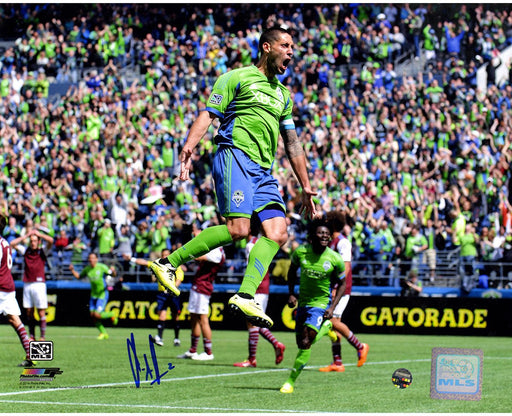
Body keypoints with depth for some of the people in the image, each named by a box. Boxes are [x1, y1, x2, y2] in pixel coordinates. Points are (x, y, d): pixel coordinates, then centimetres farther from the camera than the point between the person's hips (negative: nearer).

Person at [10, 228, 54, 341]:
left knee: (41, 312, -5)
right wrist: (26, 235, 7)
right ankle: (31, 336, 8)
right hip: (27, 284, 3)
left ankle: (42, 336, -3)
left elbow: (51, 240, -13)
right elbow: (12, 244, 8)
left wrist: (39, 234, -1)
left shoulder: (43, 251, 3)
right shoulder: (26, 251, 12)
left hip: (39, 284, -3)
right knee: (29, 312, 3)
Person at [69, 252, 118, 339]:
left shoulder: (102, 267, -12)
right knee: (92, 315, 0)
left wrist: (113, 271, -36)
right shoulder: (87, 269, 3)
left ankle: (111, 315, 15)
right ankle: (103, 333, 17)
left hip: (103, 294, -6)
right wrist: (72, 270, -1)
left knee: (97, 315, -15)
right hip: (93, 295, 6)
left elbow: (112, 275, -14)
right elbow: (78, 276, 16)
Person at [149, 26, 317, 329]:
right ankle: (169, 263, -11)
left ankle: (245, 297, -19)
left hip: (264, 171, 7)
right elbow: (208, 115, -2)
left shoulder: (283, 95, 26)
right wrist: (189, 148, -19)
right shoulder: (238, 78, 6)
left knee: (278, 234, -12)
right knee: (238, 229, -22)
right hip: (235, 156, -7)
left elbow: (292, 143, 29)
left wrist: (306, 187, 25)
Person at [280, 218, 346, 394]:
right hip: (302, 303, 4)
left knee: (305, 342, -17)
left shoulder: (335, 259, -15)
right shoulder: (300, 252, -10)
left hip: (321, 303, -4)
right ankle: (325, 328, 41)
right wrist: (291, 294, 0)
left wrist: (332, 307, -8)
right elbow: (292, 271, 11)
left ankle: (291, 381, -8)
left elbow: (342, 283, 0)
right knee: (300, 342, 10)